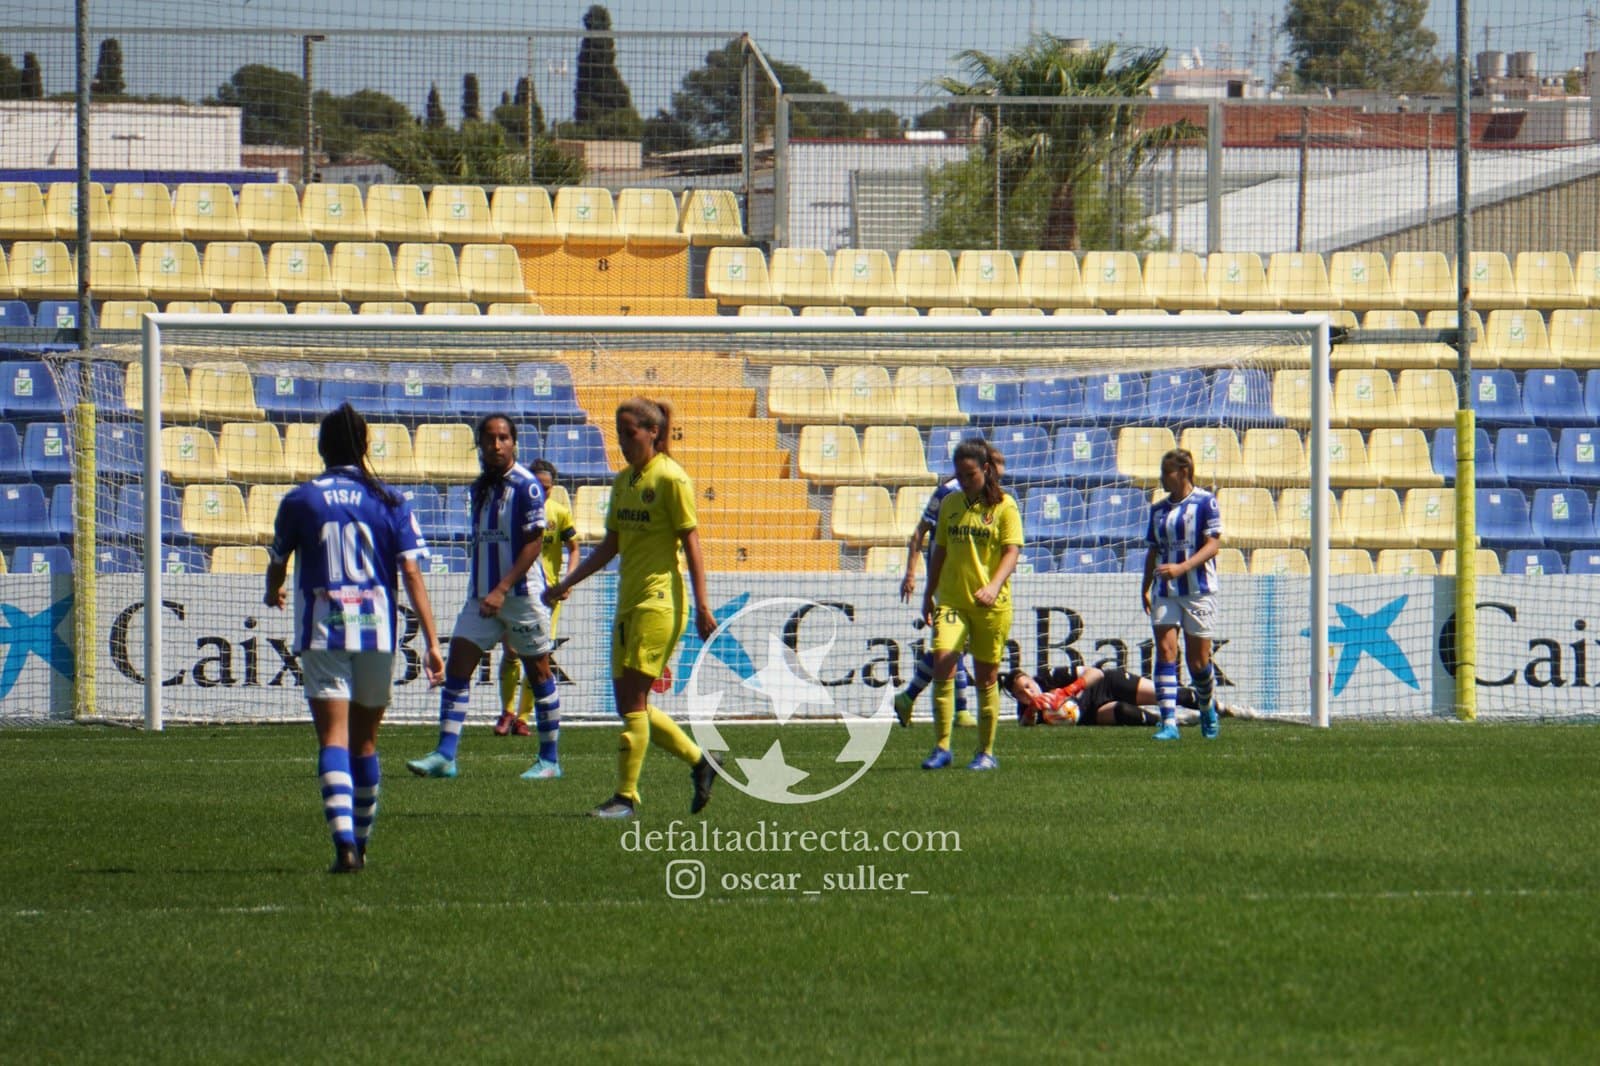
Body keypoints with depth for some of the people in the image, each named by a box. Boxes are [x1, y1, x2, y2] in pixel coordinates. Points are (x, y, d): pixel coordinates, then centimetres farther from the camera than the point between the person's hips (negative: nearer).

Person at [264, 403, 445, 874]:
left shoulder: (300, 500, 1)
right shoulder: (389, 502, 2)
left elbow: (278, 563, 16)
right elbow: (412, 572, -6)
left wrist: (274, 593, 40)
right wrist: (432, 641, -7)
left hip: (321, 635, -2)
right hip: (376, 633, 2)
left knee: (334, 737, -8)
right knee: (365, 740, 17)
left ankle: (345, 842, -26)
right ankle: (360, 843, 28)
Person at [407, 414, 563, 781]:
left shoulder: (525, 486, -11)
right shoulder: (480, 488, 11)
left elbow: (534, 543, -15)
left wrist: (502, 590, -20)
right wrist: (482, 591, 16)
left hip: (521, 595, -7)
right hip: (481, 596, 7)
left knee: (538, 673, 3)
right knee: (457, 666, -4)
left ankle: (549, 760, 13)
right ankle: (445, 756, -6)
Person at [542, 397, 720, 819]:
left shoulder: (671, 479, -9)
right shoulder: (622, 481, 14)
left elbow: (691, 544, -11)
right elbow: (611, 544, 20)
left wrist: (701, 606, -15)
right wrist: (566, 583, 17)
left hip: (660, 600, -8)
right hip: (629, 601, 8)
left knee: (633, 699, -10)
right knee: (627, 702, 7)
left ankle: (626, 796, -6)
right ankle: (699, 760, 22)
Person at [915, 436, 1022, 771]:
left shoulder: (1004, 505, -3)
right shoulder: (950, 504, 9)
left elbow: (1011, 552, -9)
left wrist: (994, 586, -25)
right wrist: (929, 594, 16)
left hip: (992, 605, -3)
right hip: (951, 600, 3)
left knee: (986, 677, 5)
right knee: (942, 662, -16)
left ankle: (986, 752, 17)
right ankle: (941, 747, -13)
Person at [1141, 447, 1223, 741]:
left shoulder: (1205, 502, -4)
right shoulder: (1158, 509, 12)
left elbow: (1213, 544, -10)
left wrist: (1182, 568, -22)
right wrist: (1146, 587, 9)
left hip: (1198, 590, -4)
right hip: (1164, 592, 4)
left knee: (1198, 659, 2)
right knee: (1165, 651, -10)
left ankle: (1207, 708, 31)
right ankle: (1168, 722, -15)